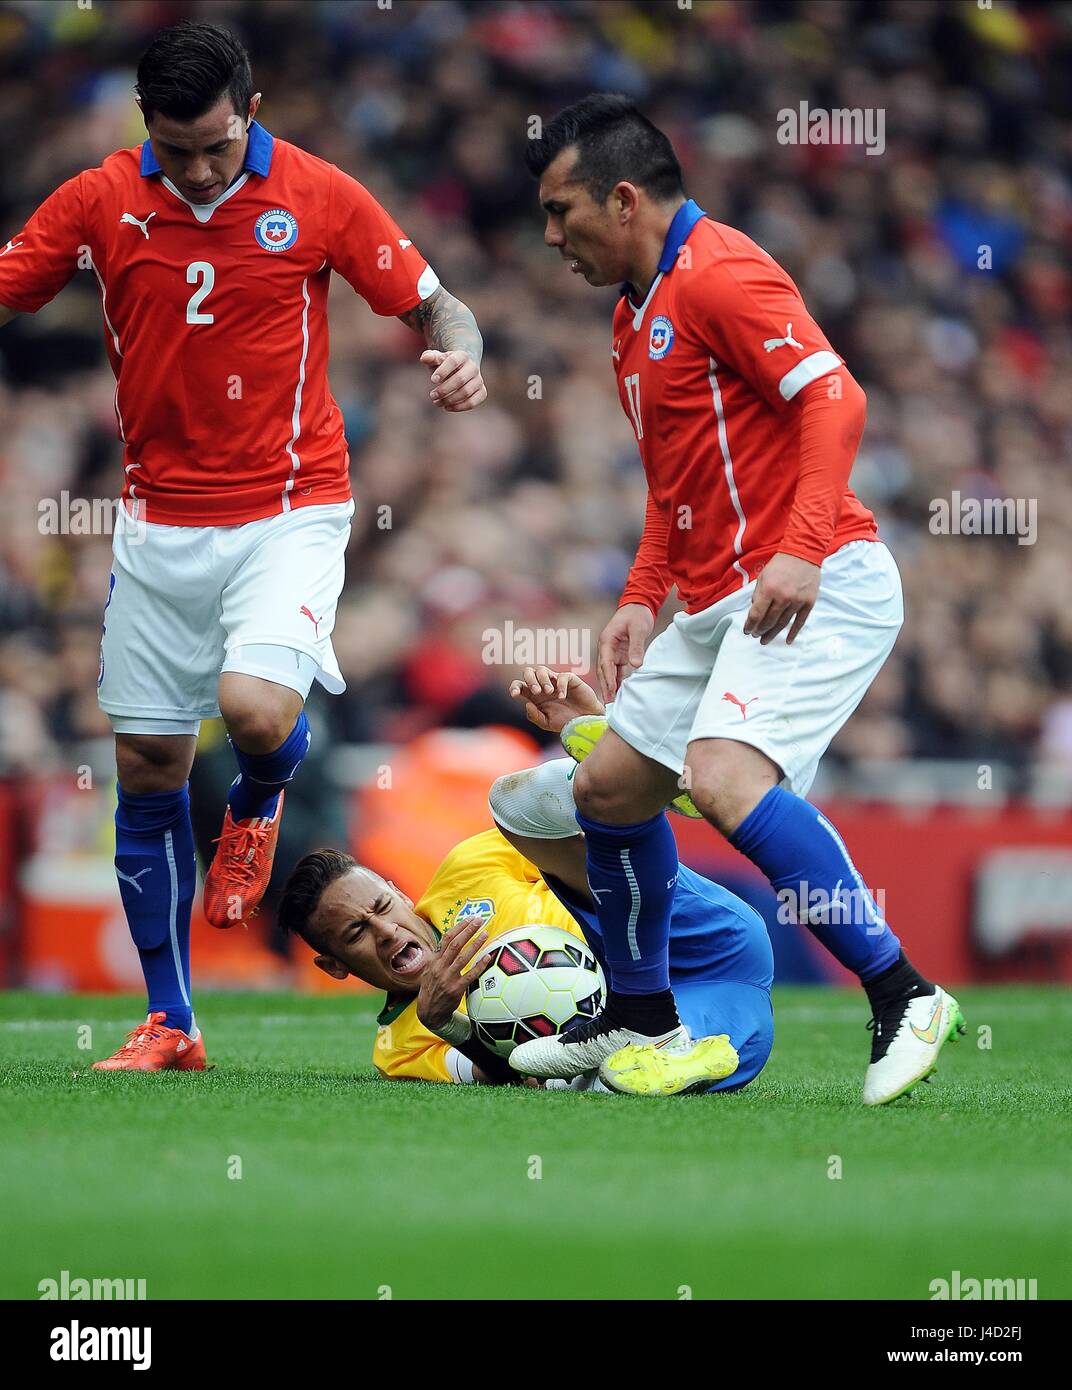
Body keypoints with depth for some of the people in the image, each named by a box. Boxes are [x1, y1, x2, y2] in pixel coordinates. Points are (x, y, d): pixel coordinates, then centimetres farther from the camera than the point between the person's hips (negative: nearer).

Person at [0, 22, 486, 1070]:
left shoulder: (318, 197, -7)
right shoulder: (99, 203, -2)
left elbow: (432, 304, 1)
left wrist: (459, 353, -21)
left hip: (288, 507, -3)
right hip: (158, 520, 3)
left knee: (256, 708, -26)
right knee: (147, 771, 3)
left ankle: (257, 806, 13)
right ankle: (169, 1024, 15)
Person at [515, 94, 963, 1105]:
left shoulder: (718, 274, -12)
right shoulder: (635, 314, 19)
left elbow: (836, 400, -22)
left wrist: (800, 551, -31)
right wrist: (643, 598, 18)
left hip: (815, 591, -11)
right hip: (719, 600, 11)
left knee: (725, 777, -28)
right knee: (608, 785, 13)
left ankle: (902, 996, -22)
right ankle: (640, 1017, 28)